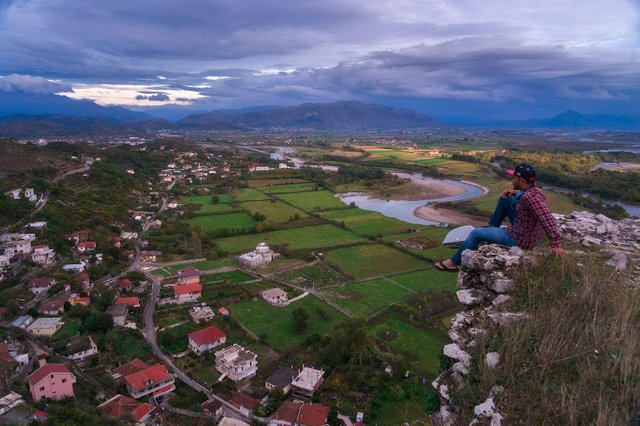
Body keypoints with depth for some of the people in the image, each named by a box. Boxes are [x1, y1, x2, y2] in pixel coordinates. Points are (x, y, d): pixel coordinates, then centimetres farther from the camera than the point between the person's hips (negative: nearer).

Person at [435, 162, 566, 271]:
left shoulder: (530, 197, -32)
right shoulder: (535, 190, -2)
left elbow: (548, 219, -39)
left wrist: (556, 244, -39)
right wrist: (514, 193, 3)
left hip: (519, 239, -9)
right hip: (523, 230, 9)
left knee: (475, 233, -3)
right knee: (505, 198, 14)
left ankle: (453, 263, 14)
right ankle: (492, 227, 30)